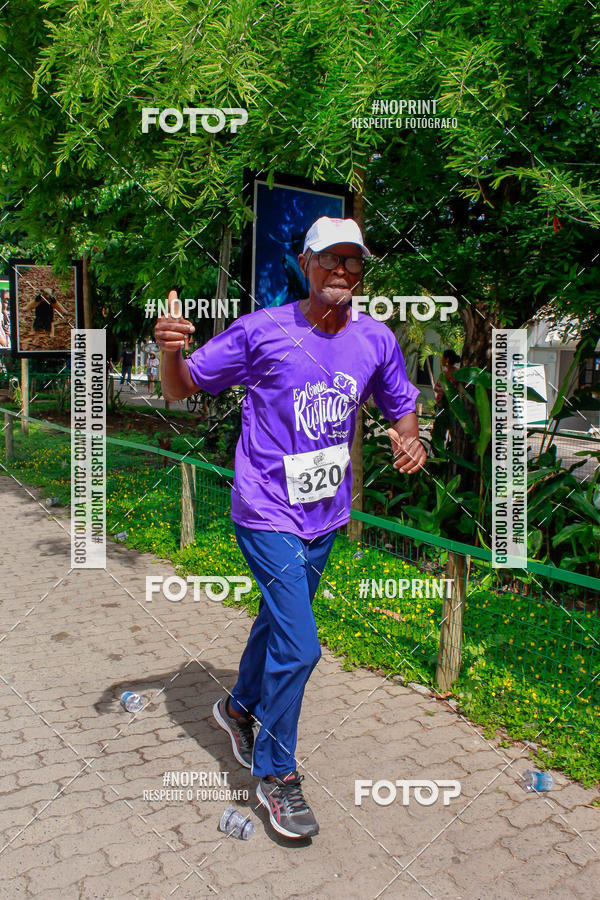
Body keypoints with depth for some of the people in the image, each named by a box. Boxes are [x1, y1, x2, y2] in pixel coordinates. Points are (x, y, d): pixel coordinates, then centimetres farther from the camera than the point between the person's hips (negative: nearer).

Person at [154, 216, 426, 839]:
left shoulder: (376, 340, 0)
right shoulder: (261, 331, -13)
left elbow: (400, 406, 14)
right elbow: (182, 389, -6)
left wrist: (408, 440, -9)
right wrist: (170, 350, -27)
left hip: (326, 514, 6)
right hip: (268, 514, -5)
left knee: (280, 620, 23)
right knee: (298, 646, -9)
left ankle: (240, 707, 51)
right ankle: (275, 775, 15)